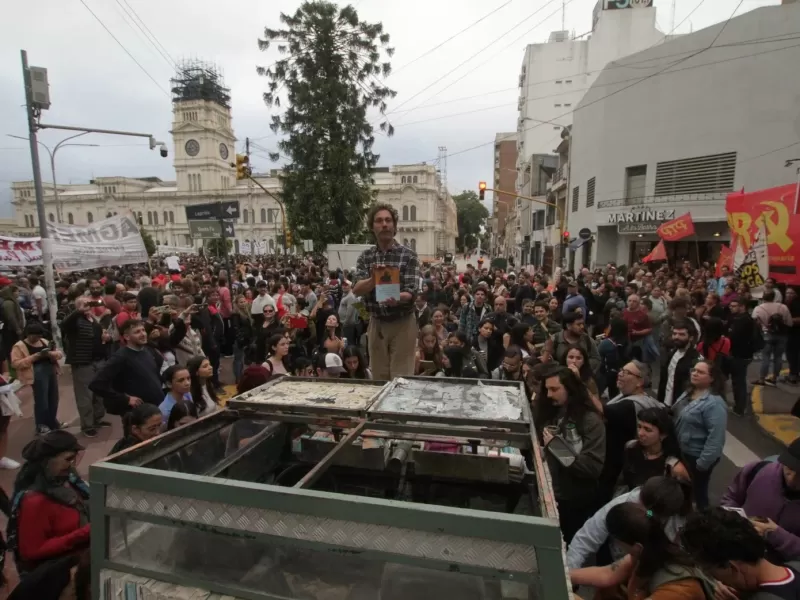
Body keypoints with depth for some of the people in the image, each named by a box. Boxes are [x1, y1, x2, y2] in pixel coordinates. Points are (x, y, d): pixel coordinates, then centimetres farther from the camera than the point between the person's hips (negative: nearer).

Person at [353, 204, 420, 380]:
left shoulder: (408, 255, -8)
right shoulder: (365, 256, 2)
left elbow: (411, 292, -14)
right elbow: (357, 290, -9)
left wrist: (397, 298, -37)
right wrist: (373, 279, -29)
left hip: (403, 324, -3)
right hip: (376, 324, 3)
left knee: (402, 378, 1)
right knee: (379, 377, 13)